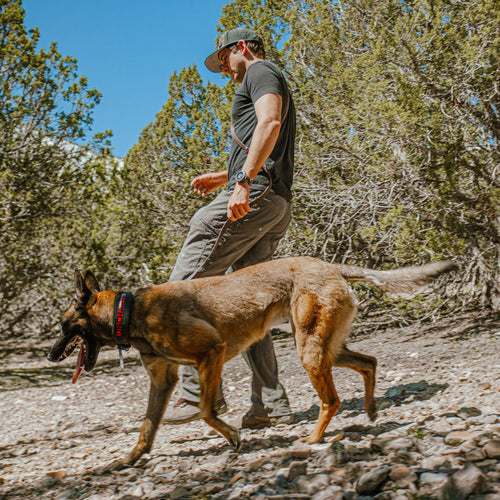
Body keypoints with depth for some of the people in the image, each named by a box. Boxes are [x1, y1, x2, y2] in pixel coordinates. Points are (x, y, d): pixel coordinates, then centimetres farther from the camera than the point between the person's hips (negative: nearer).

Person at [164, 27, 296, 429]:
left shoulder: (260, 70, 5)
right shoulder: (272, 86, 35)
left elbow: (270, 123, -16)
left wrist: (242, 180, -25)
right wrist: (223, 178, 31)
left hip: (255, 195, -10)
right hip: (276, 204, 10)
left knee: (186, 284, -11)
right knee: (244, 302, 7)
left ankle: (200, 392, -13)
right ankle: (272, 406, 4)